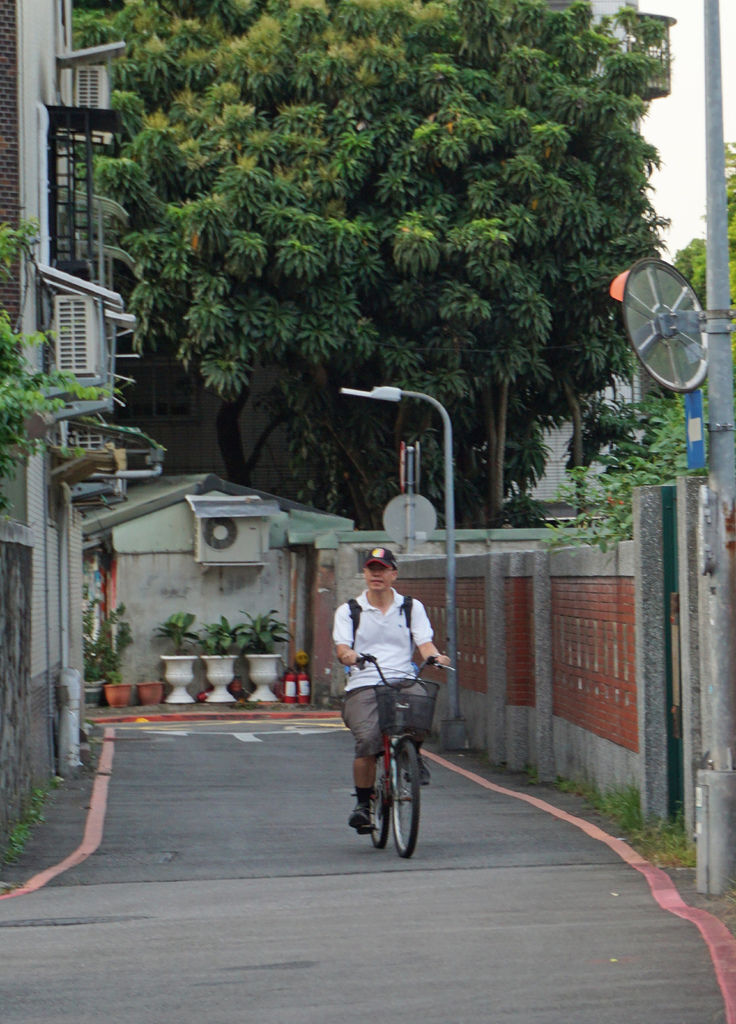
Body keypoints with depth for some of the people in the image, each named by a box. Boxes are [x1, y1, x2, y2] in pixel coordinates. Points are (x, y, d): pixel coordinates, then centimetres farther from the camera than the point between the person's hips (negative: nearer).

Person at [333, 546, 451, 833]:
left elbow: (424, 643, 7)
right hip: (363, 685, 0)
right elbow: (342, 648, 2)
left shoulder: (412, 608, 18)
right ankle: (363, 802, -7)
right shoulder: (349, 611, 16)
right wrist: (348, 655, -23)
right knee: (367, 740, -26)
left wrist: (435, 656, -17)